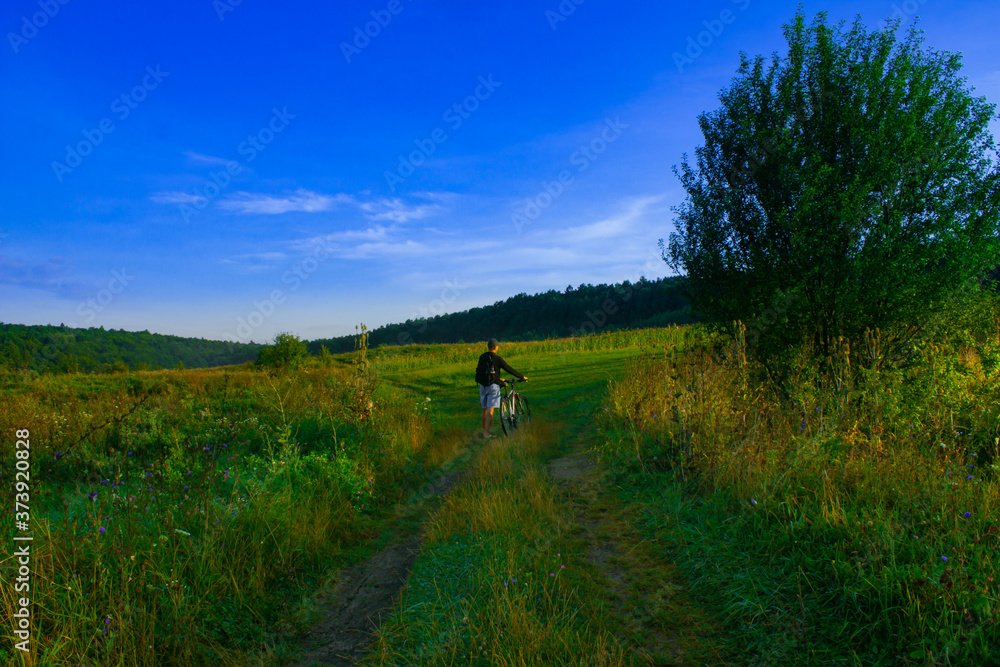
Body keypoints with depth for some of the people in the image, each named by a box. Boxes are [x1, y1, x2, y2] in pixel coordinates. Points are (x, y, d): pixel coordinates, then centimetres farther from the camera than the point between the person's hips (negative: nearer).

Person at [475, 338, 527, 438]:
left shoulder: (482, 357, 8)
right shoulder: (497, 358, -10)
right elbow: (509, 370, -6)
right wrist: (522, 377, 7)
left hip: (482, 385, 6)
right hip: (493, 386, -6)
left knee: (485, 409, 16)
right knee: (490, 410, -6)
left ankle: (484, 431, 24)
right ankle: (487, 433, -8)